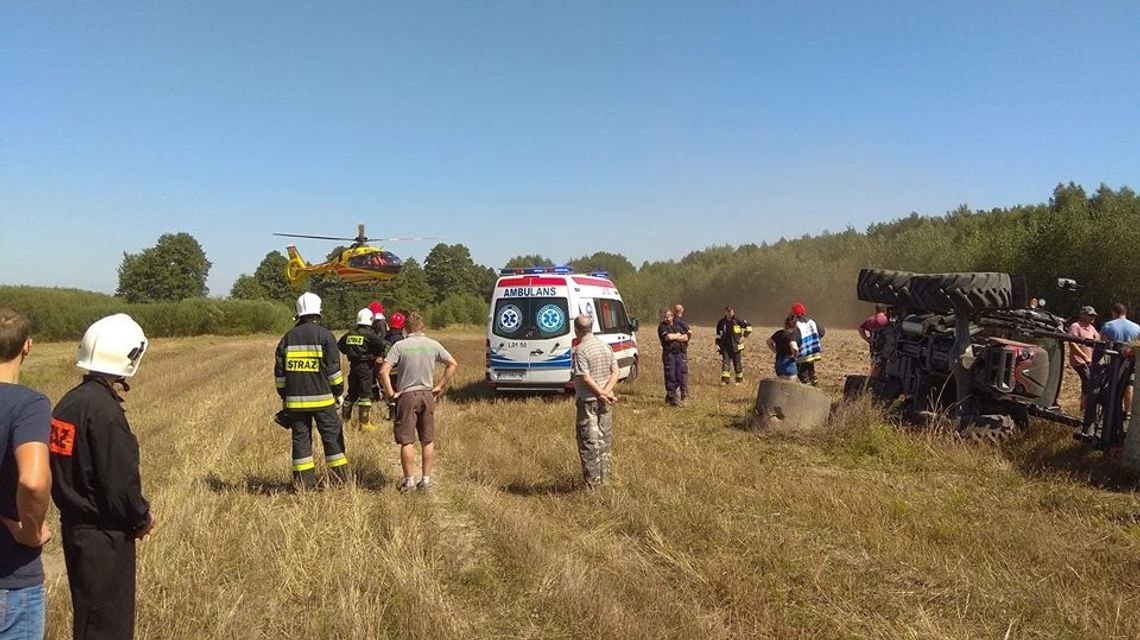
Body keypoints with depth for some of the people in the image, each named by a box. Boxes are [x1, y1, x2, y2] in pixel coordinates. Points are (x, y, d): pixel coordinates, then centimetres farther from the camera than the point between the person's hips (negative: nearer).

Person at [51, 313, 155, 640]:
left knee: (87, 613, 21)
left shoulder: (68, 402, 5)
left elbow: (61, 469, 11)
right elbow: (121, 480, -22)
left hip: (73, 524, 9)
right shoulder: (104, 410, -23)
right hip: (104, 534, -9)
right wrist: (141, 519, -7)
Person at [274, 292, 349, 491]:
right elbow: (334, 370, -6)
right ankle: (340, 479, 9)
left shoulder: (288, 337, 7)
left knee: (300, 437, 8)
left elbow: (279, 371, 10)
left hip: (295, 400, 3)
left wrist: (284, 396, 19)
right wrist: (339, 392, 6)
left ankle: (303, 482, 11)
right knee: (332, 437, 6)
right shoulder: (325, 336, -5)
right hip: (322, 398, -3)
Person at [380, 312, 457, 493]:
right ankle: (426, 478, 17)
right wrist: (439, 387, 7)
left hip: (406, 396, -3)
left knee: (407, 441, 3)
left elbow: (383, 371, -16)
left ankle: (408, 480, 6)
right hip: (427, 395, 3)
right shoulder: (433, 345, 0)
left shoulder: (400, 346, -9)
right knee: (428, 441, 12)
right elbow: (453, 364, 4)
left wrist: (390, 393, -5)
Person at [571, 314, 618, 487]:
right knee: (605, 438, 15)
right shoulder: (605, 346, 7)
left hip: (587, 401, -6)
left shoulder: (580, 350, -15)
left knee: (589, 440, 2)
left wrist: (601, 393, -15)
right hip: (605, 401, 6)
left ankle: (592, 480, 6)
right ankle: (605, 477, 24)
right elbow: (615, 371, 2)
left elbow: (585, 378, -21)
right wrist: (606, 391, -9)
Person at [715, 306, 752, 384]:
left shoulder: (738, 321, -4)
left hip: (736, 347, -1)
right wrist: (717, 344, 3)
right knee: (725, 363, -10)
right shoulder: (721, 322, 3)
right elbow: (718, 335, 10)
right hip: (725, 347, 1)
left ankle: (740, 381, 21)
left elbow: (748, 326, 7)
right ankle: (725, 380, -9)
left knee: (738, 364, 7)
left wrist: (744, 336, 0)